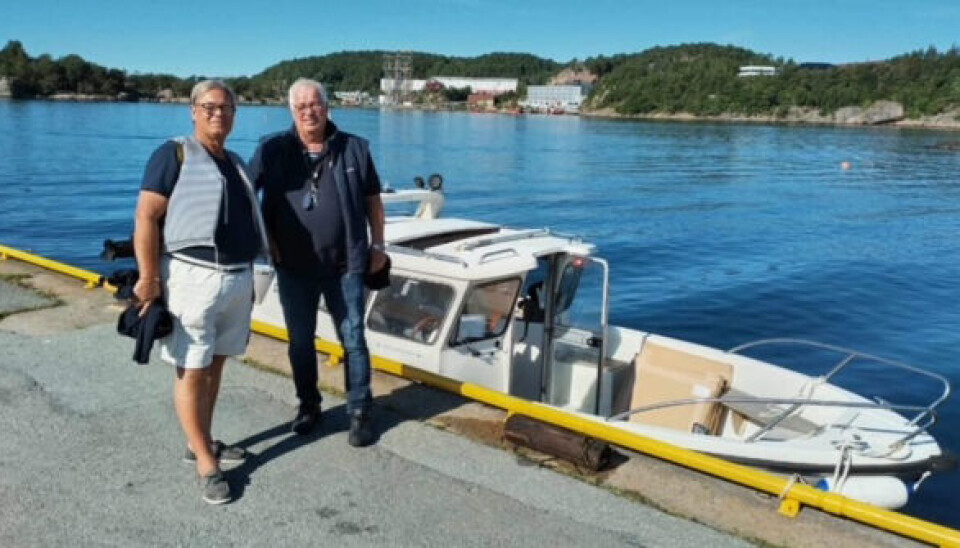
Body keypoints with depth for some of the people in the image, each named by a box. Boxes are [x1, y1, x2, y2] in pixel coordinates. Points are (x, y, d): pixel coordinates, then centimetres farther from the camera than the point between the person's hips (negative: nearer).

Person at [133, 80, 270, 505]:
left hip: (237, 277, 7)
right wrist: (149, 278, -17)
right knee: (191, 371, -2)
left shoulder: (235, 162, 17)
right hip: (192, 276, -7)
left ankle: (201, 442, 27)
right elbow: (146, 218, -11)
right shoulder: (174, 153, -5)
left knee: (215, 365, 14)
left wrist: (247, 279, 22)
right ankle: (205, 463, 5)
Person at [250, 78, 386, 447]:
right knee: (300, 341, 13)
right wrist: (266, 240, 1)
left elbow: (373, 200, 7)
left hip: (345, 265, -1)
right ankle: (308, 405, 31)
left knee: (353, 340, 4)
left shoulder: (354, 149, 0)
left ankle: (359, 412, 15)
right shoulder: (272, 149, -1)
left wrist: (378, 245, 5)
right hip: (293, 267, 1)